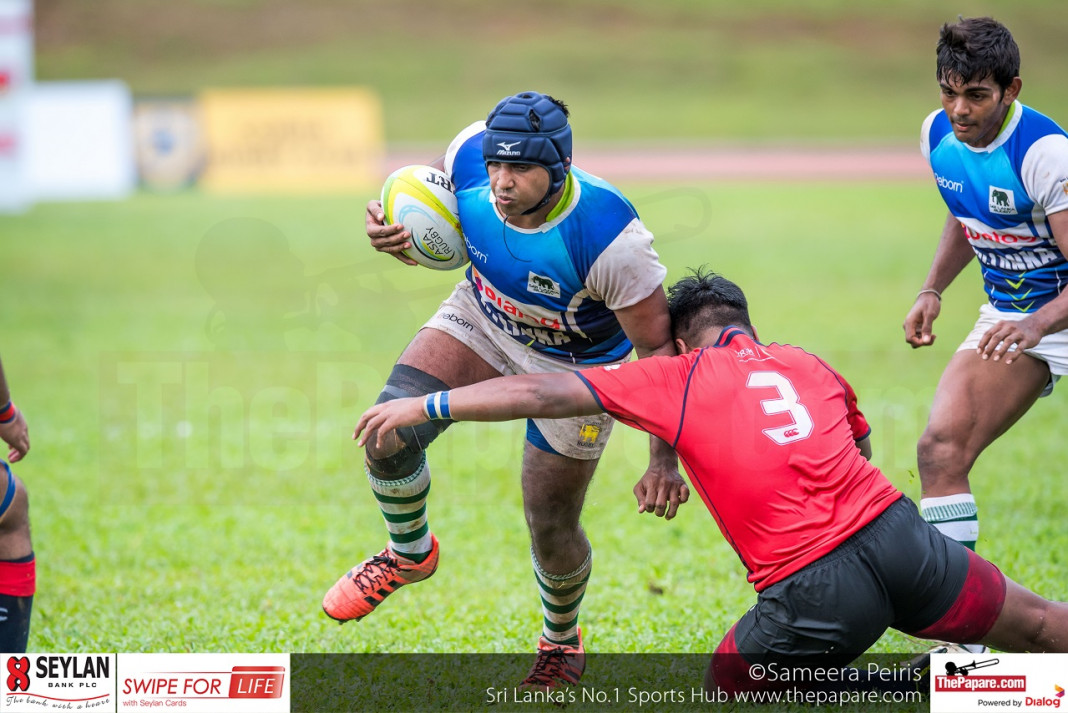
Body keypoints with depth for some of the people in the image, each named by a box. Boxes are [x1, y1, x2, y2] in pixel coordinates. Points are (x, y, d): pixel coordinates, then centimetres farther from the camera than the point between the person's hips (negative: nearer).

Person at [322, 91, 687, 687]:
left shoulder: (607, 236, -39)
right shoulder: (470, 158, -27)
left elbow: (657, 346, -28)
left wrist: (664, 463, -30)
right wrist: (393, 236, -26)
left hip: (575, 364, -4)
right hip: (483, 320, 4)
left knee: (551, 528, 4)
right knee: (388, 436, -15)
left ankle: (562, 640, 39)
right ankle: (410, 554, 18)